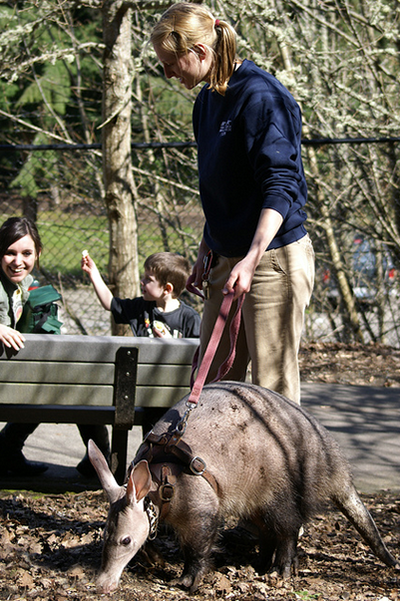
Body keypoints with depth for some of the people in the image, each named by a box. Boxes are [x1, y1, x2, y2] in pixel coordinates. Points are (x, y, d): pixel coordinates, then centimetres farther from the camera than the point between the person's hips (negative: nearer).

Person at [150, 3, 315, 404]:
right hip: (227, 259, 9)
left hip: (273, 257, -9)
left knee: (273, 387, -5)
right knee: (211, 382, 9)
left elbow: (280, 187, -22)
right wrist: (207, 250, 20)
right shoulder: (207, 101, 12)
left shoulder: (259, 96, -15)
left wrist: (251, 259, -31)